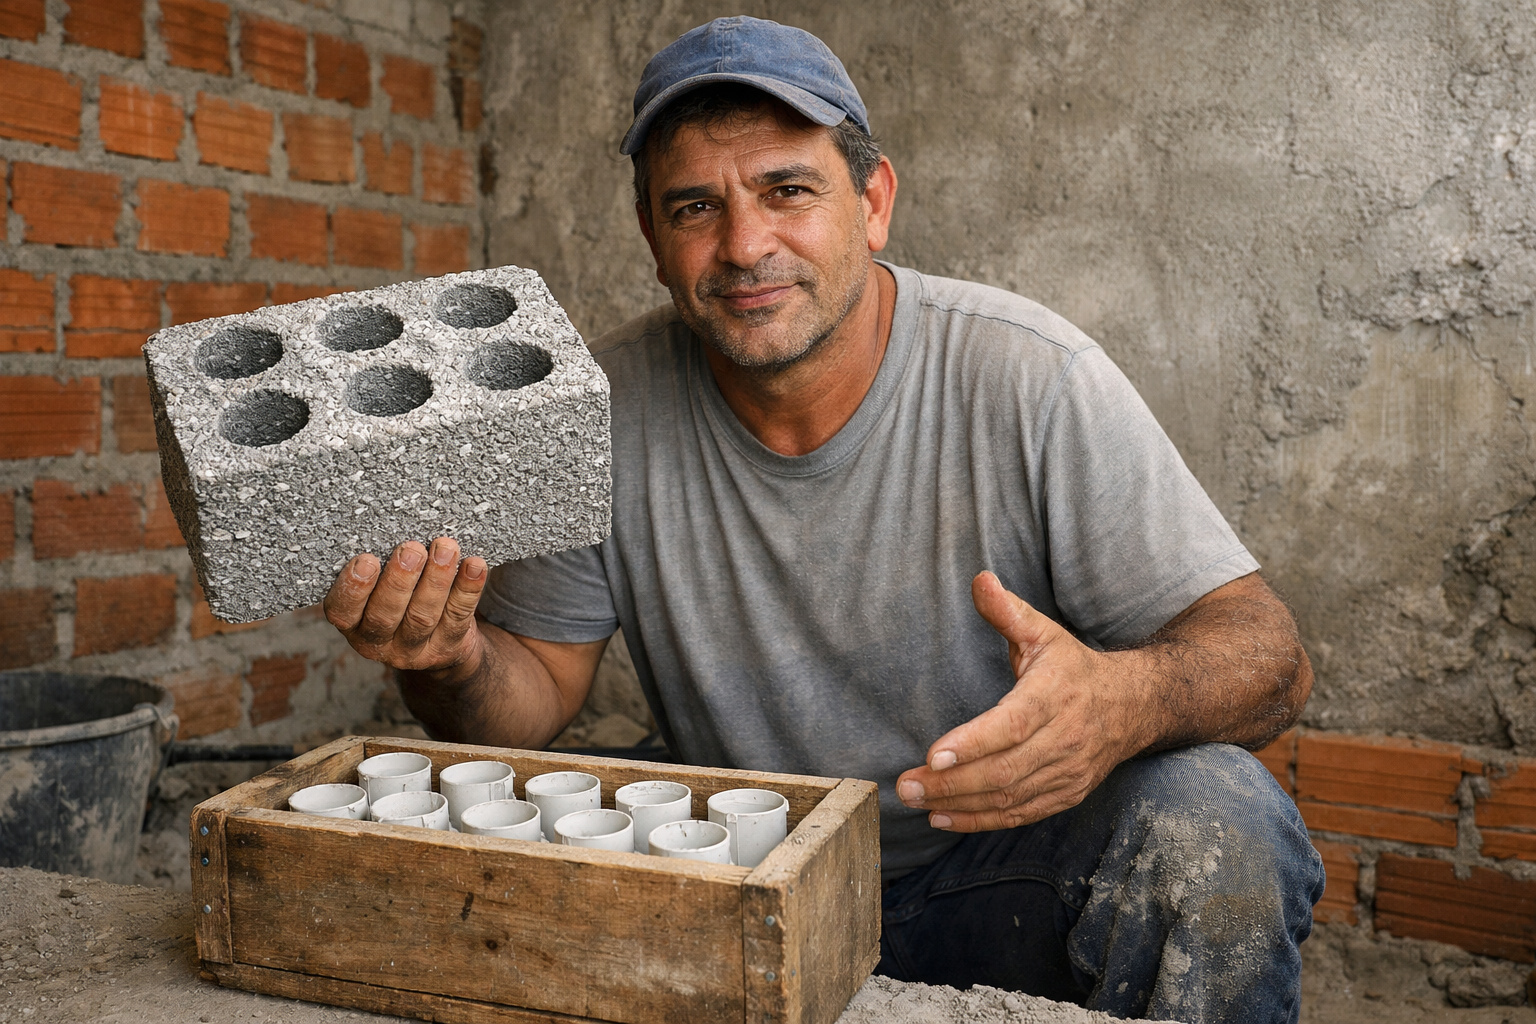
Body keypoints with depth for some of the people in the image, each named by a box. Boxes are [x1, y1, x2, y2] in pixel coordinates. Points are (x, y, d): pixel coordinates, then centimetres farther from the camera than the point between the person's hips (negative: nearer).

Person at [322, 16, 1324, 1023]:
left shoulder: (1032, 380, -17)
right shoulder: (604, 409, -9)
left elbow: (1267, 653, -17)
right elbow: (534, 690, -2)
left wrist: (1126, 699, -40)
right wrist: (453, 665, -26)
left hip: (997, 876, -1)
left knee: (1214, 823, -29)